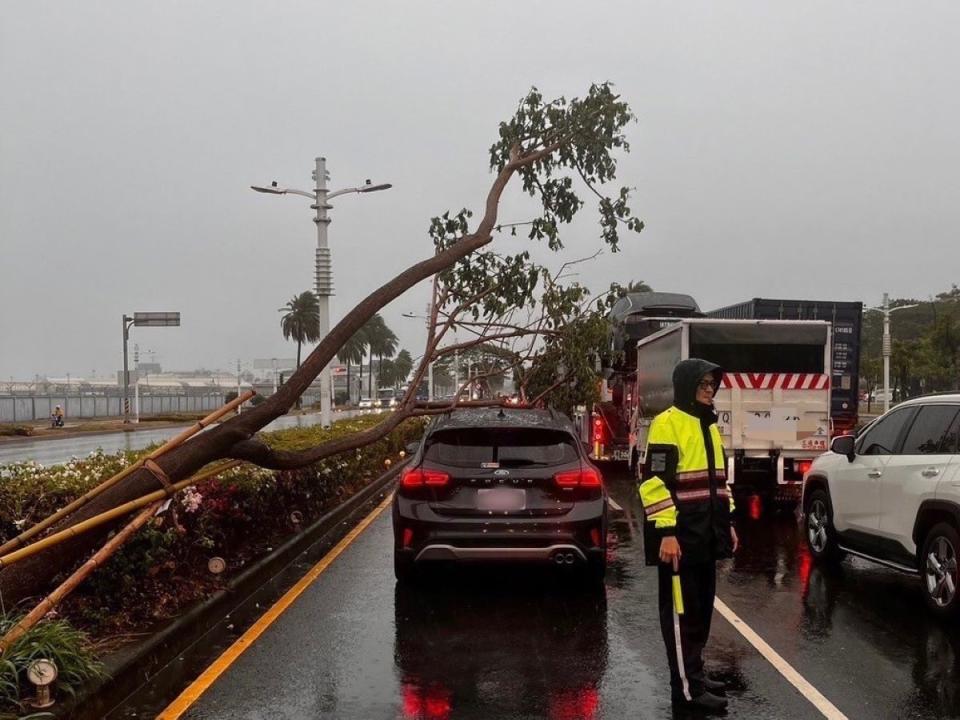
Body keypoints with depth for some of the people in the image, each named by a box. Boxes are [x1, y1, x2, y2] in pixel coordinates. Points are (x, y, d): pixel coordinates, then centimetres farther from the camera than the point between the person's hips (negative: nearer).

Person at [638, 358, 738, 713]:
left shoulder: (708, 426, 16)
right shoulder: (667, 423, -12)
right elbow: (654, 481, -18)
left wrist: (727, 522, 19)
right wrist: (666, 531, -22)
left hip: (705, 534, 9)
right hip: (680, 535, -9)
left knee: (701, 607, 15)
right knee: (681, 610, -2)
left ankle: (694, 673, 27)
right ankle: (686, 687, 5)